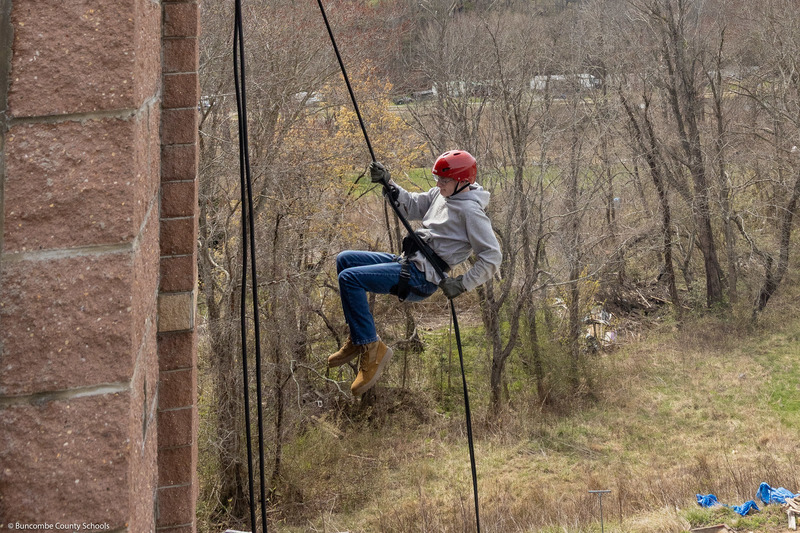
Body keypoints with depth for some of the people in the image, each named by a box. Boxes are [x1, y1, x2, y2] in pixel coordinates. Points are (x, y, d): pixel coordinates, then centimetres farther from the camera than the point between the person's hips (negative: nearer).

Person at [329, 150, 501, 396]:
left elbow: (492, 256, -16)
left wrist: (462, 284, -17)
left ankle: (371, 348, -13)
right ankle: (358, 338, 8)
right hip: (405, 261, 10)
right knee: (344, 260, 7)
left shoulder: (470, 210, -14)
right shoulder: (441, 194, 12)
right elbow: (411, 206, 24)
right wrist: (388, 184, 9)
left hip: (420, 276, -10)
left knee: (350, 278, -20)